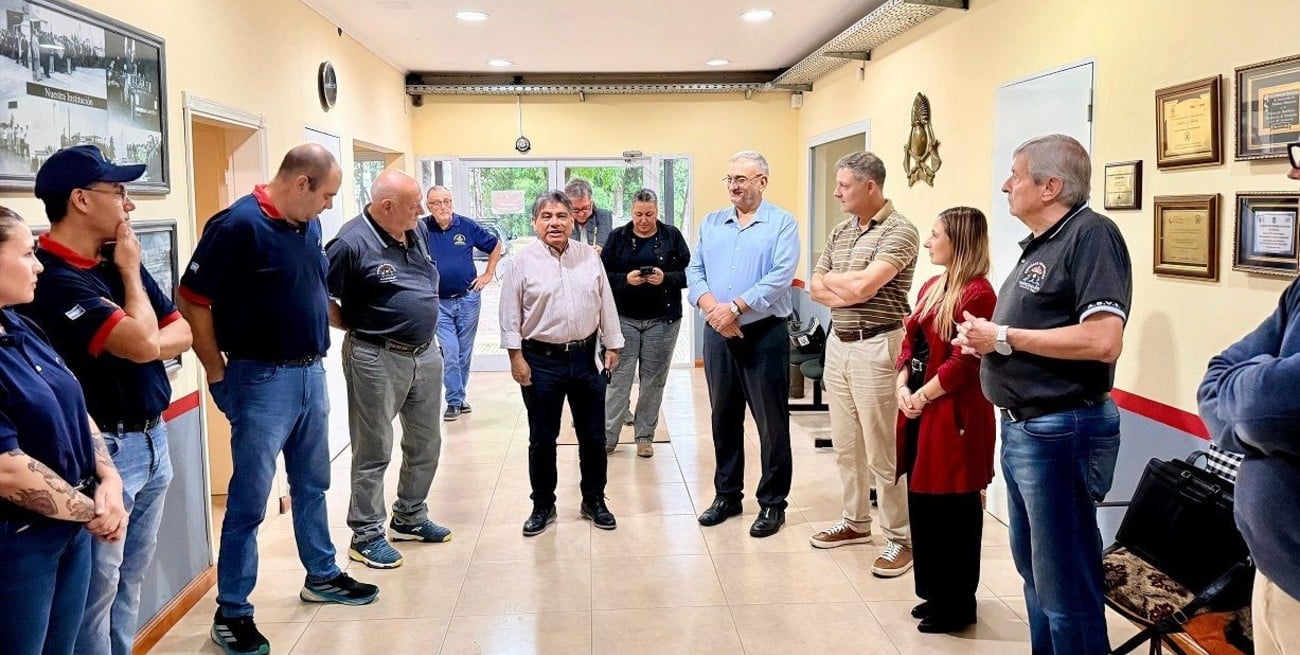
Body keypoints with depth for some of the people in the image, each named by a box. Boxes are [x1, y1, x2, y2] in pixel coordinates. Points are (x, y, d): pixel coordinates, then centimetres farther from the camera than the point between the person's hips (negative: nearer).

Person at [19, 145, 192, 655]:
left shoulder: (119, 261, 9)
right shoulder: (53, 277, -18)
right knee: (97, 592, 2)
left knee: (130, 582, 18)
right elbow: (144, 342, -23)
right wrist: (130, 273, -7)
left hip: (152, 440, 8)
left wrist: (135, 347, -10)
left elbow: (181, 332, 11)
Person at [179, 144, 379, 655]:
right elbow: (193, 303, -15)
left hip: (311, 373, 8)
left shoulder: (308, 226, 6)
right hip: (263, 381, -8)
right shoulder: (238, 225, -17)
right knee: (249, 499, 1)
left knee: (312, 484, 20)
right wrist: (219, 376, -11)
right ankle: (232, 612, 14)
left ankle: (322, 576, 36)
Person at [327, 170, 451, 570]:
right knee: (373, 452, 4)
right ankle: (367, 536, 16)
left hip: (426, 353, 8)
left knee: (426, 444, 17)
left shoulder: (417, 232, 6)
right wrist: (358, 327, -6)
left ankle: (410, 518, 34)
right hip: (377, 360, -7)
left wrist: (423, 323, 12)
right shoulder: (353, 244, -17)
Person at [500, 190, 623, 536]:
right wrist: (516, 356, -8)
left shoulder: (589, 257, 5)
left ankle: (594, 501, 26)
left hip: (586, 358, 3)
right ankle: (543, 506, 23)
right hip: (541, 361, -3)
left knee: (593, 436, 11)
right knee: (542, 439, 8)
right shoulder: (523, 260, -4)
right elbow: (510, 314, -4)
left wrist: (612, 345, 9)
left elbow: (606, 304, 10)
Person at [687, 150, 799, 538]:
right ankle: (727, 495, 26)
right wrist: (712, 309, -13)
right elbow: (694, 272, 5)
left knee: (772, 422, 1)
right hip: (717, 334, 5)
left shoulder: (782, 223, -3)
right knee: (724, 418, 13)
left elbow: (781, 276, -15)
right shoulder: (711, 223, 12)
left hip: (765, 334, -5)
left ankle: (773, 503, 12)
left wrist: (734, 308, -19)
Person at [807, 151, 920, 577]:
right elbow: (816, 289, 9)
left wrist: (830, 279, -3)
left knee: (881, 451, -2)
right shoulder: (839, 232, 12)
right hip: (837, 343, 8)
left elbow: (863, 286, -22)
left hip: (875, 347, -8)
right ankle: (856, 521, 30)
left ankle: (900, 537, 9)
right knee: (845, 444, 15)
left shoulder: (899, 231, -12)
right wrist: (849, 291, -10)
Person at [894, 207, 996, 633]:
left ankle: (957, 607, 17)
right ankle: (934, 594, 28)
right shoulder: (932, 287, 14)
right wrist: (902, 386, -2)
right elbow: (911, 341, 14)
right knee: (923, 505, 14)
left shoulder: (977, 293, -15)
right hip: (921, 411, 9)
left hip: (954, 416, -9)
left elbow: (963, 364, -19)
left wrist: (922, 397, -12)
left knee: (952, 512, 2)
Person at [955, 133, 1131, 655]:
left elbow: (1103, 341, -26)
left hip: (1061, 432, -10)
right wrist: (984, 337, 3)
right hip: (1021, 428, 10)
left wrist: (1004, 337, -18)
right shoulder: (1041, 243, 16)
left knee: (1066, 587, 1)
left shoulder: (1091, 234, -15)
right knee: (1033, 570, 21)